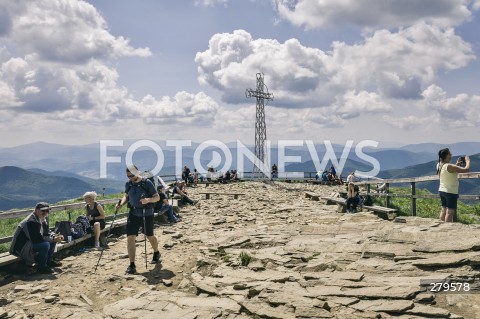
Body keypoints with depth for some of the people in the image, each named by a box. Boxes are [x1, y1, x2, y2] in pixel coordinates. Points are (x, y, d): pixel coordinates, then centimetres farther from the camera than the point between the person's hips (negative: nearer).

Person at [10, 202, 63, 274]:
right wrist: (53, 239, -23)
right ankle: (41, 267, -14)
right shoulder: (31, 222, -25)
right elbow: (37, 239, -29)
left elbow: (46, 234, 11)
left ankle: (49, 261, 12)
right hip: (21, 249, -10)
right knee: (45, 245, -30)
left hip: (31, 244, 10)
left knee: (52, 241, 4)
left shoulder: (42, 220, 6)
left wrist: (55, 236, -10)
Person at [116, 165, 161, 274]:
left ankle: (156, 253, 45)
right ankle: (132, 265, -2)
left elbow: (157, 197, -9)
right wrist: (121, 203, -4)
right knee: (130, 237, -9)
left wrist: (148, 200, -29)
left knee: (150, 236, 14)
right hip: (133, 213, 3)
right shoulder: (128, 184, 1)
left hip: (147, 214, -3)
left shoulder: (147, 183, -12)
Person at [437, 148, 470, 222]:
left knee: (443, 210, 13)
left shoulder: (439, 165, 4)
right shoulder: (449, 166, -22)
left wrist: (457, 165, 14)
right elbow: (466, 169, -21)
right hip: (451, 192, -8)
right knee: (450, 212, -4)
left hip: (442, 191, 8)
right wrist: (467, 161, -3)